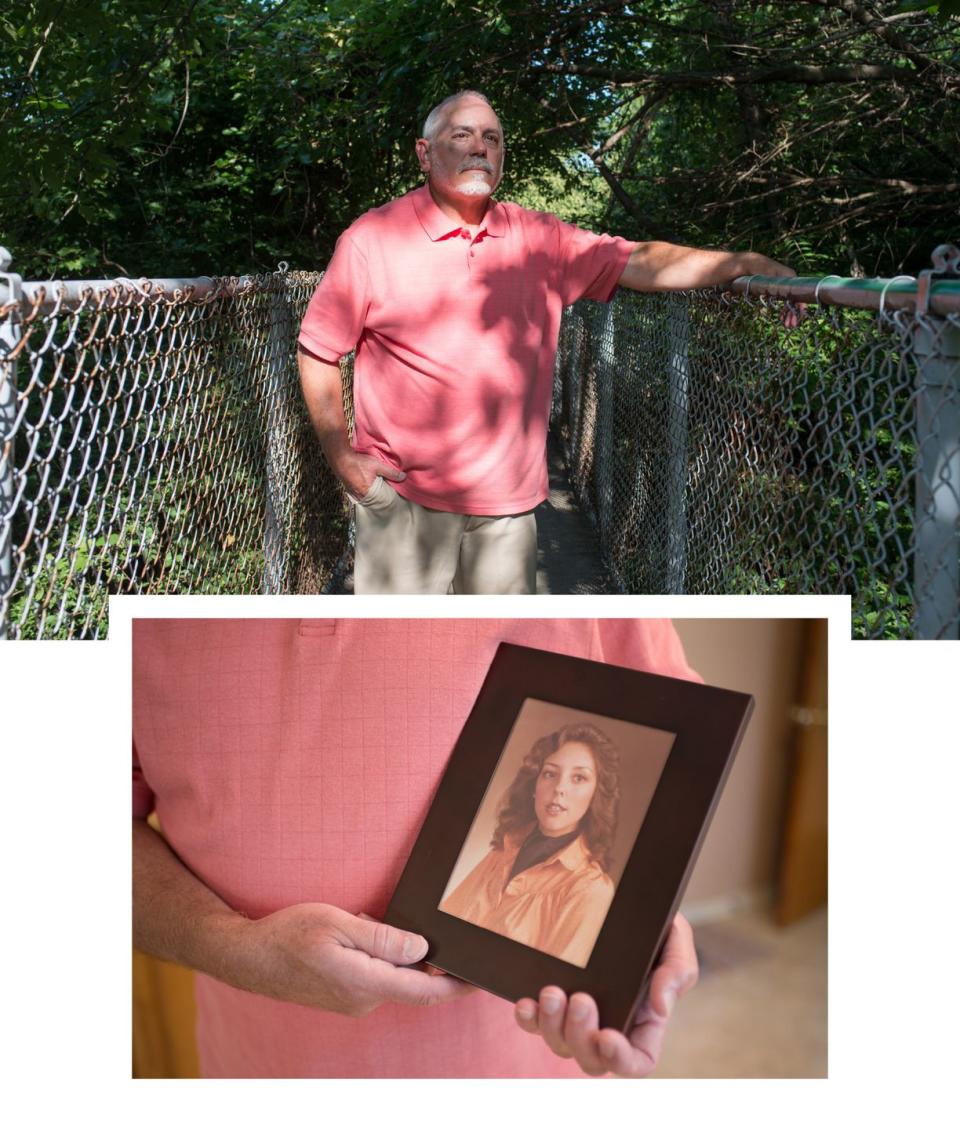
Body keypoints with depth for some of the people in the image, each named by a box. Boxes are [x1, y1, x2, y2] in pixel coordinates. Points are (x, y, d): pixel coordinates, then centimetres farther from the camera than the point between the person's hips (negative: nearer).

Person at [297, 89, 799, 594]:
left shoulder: (539, 238, 6)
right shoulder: (371, 238, -2)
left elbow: (639, 263, 0)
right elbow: (317, 351, 1)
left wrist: (745, 264, -13)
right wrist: (343, 458, -6)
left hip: (507, 500, 3)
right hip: (403, 495, -3)